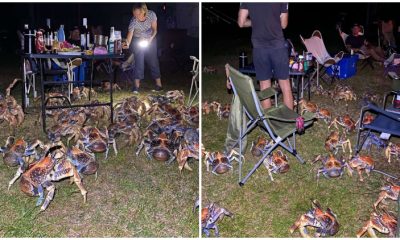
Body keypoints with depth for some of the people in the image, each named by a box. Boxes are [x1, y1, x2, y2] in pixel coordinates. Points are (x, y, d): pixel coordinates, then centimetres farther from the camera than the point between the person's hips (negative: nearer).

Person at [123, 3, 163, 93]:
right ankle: (136, 86, -6)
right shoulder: (133, 21, -29)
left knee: (153, 61, 0)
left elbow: (154, 30, -11)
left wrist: (150, 39, -26)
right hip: (138, 40, -1)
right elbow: (130, 34, -39)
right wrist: (127, 44, -59)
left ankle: (159, 84, 7)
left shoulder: (151, 15, -24)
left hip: (150, 39, 1)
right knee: (138, 61, -10)